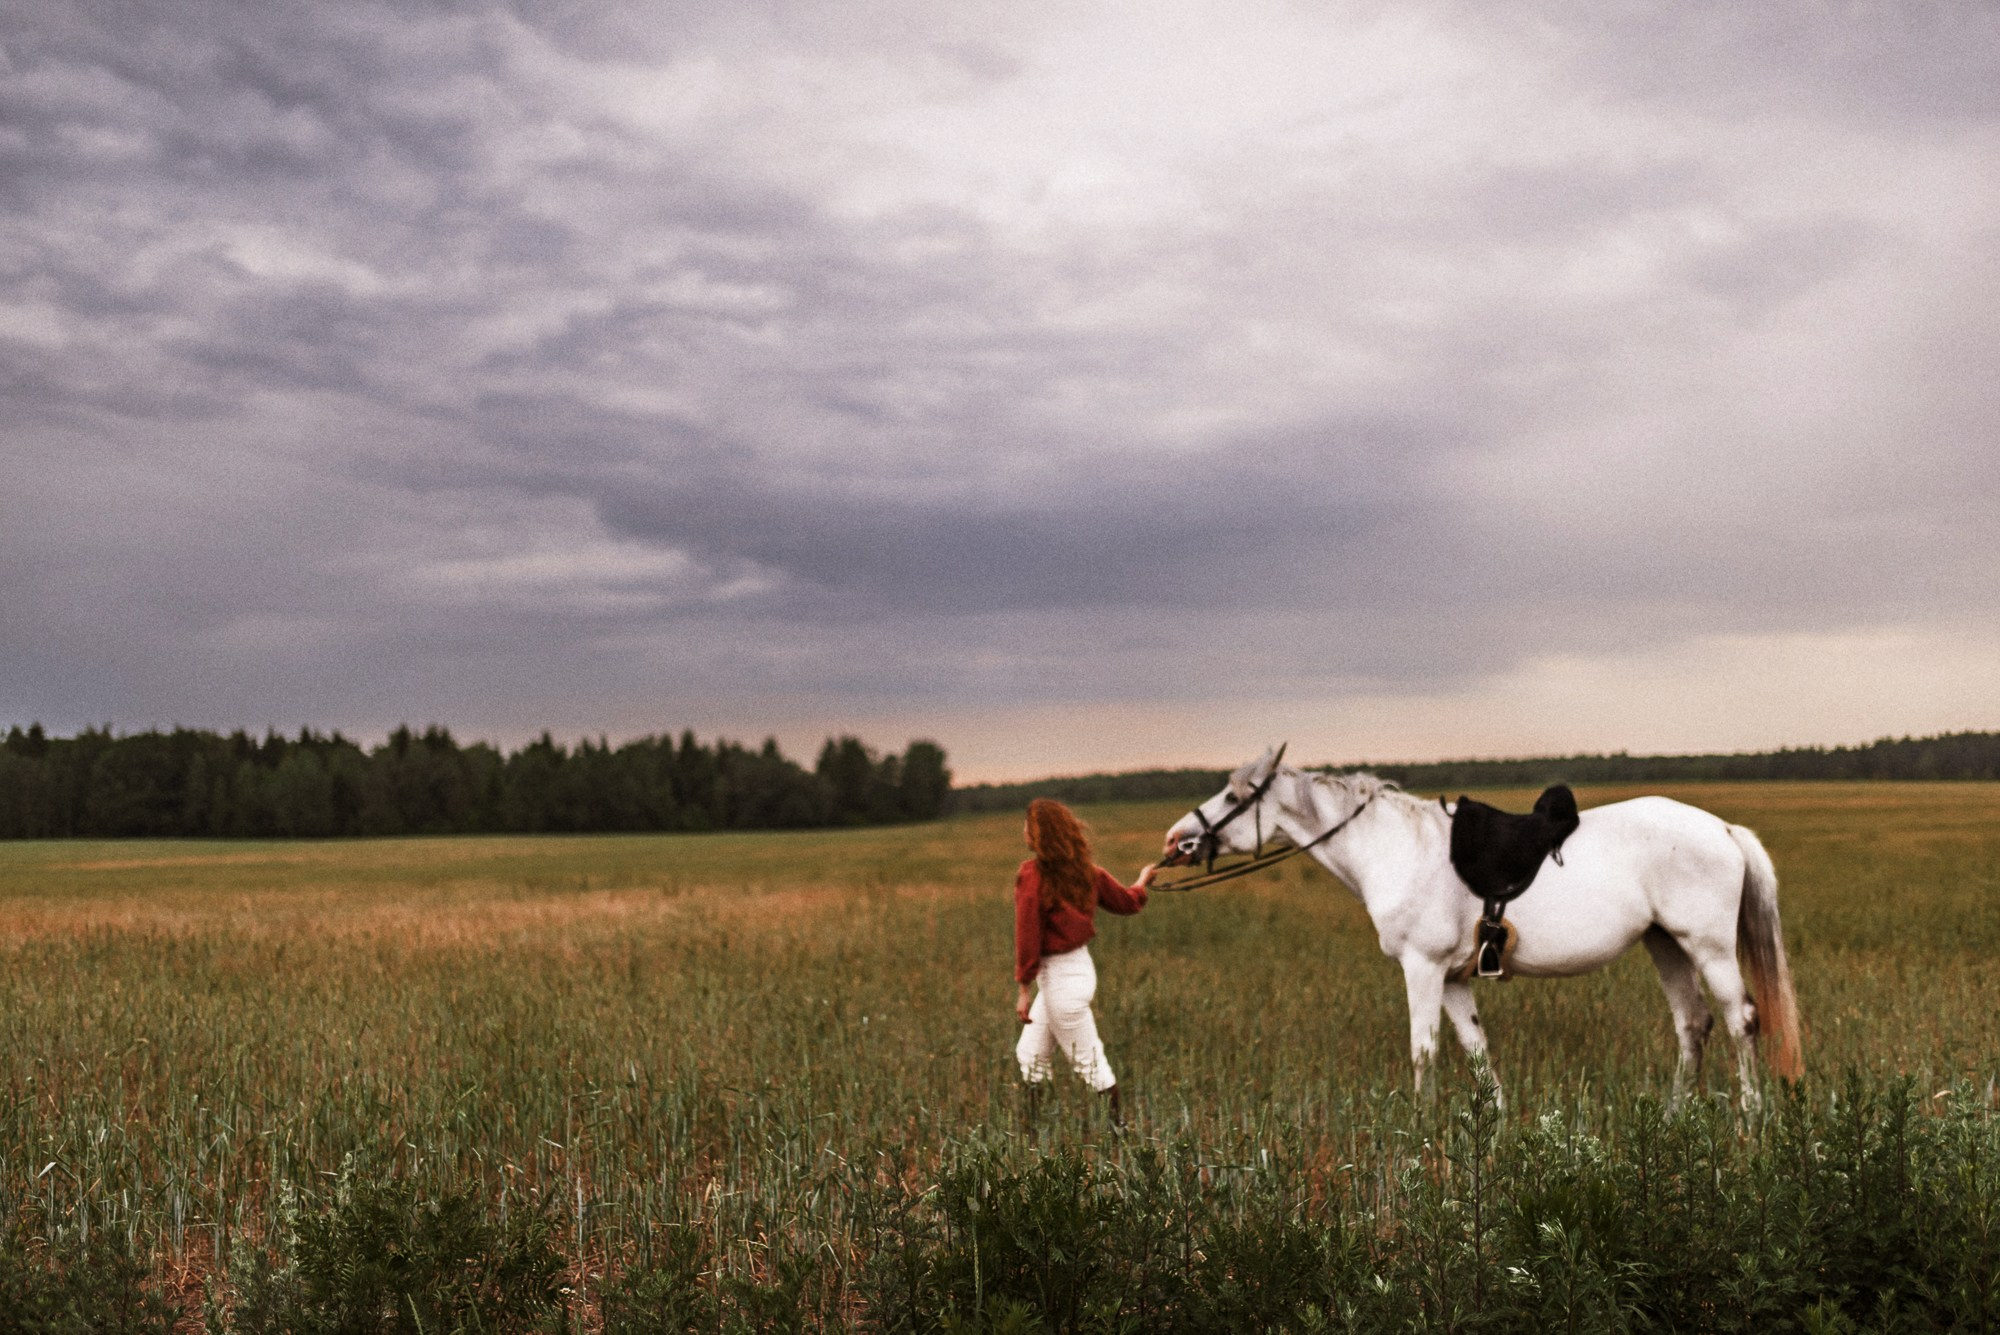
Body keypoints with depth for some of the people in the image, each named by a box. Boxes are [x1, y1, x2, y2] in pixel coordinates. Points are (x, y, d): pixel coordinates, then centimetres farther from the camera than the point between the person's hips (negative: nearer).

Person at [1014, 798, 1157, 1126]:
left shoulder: (1032, 875, -18)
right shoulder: (1086, 871, 1)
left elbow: (1028, 935, -18)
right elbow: (1127, 902, 13)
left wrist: (1024, 988, -13)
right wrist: (1142, 883, 34)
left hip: (1061, 977, -8)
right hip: (1080, 966, 8)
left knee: (1090, 1063, 4)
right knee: (1029, 1054, 15)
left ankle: (1118, 1123, 13)